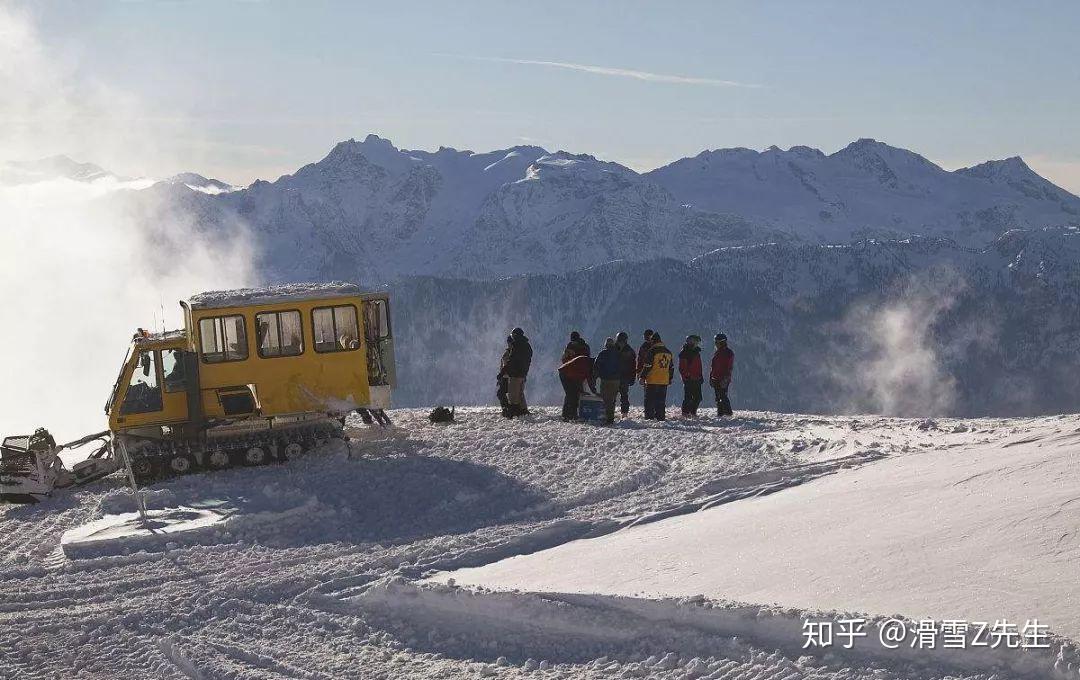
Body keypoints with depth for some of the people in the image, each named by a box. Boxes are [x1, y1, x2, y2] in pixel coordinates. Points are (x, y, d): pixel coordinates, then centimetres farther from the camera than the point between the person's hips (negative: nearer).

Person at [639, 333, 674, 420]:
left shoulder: (652, 351, -11)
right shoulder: (668, 352, 11)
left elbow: (647, 366, -12)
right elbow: (671, 367, 18)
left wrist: (642, 377, -4)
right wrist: (670, 379, 26)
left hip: (652, 381, -6)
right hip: (664, 381, 6)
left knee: (649, 400, 1)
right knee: (661, 401, 11)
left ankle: (649, 417, -3)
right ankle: (661, 417, 10)